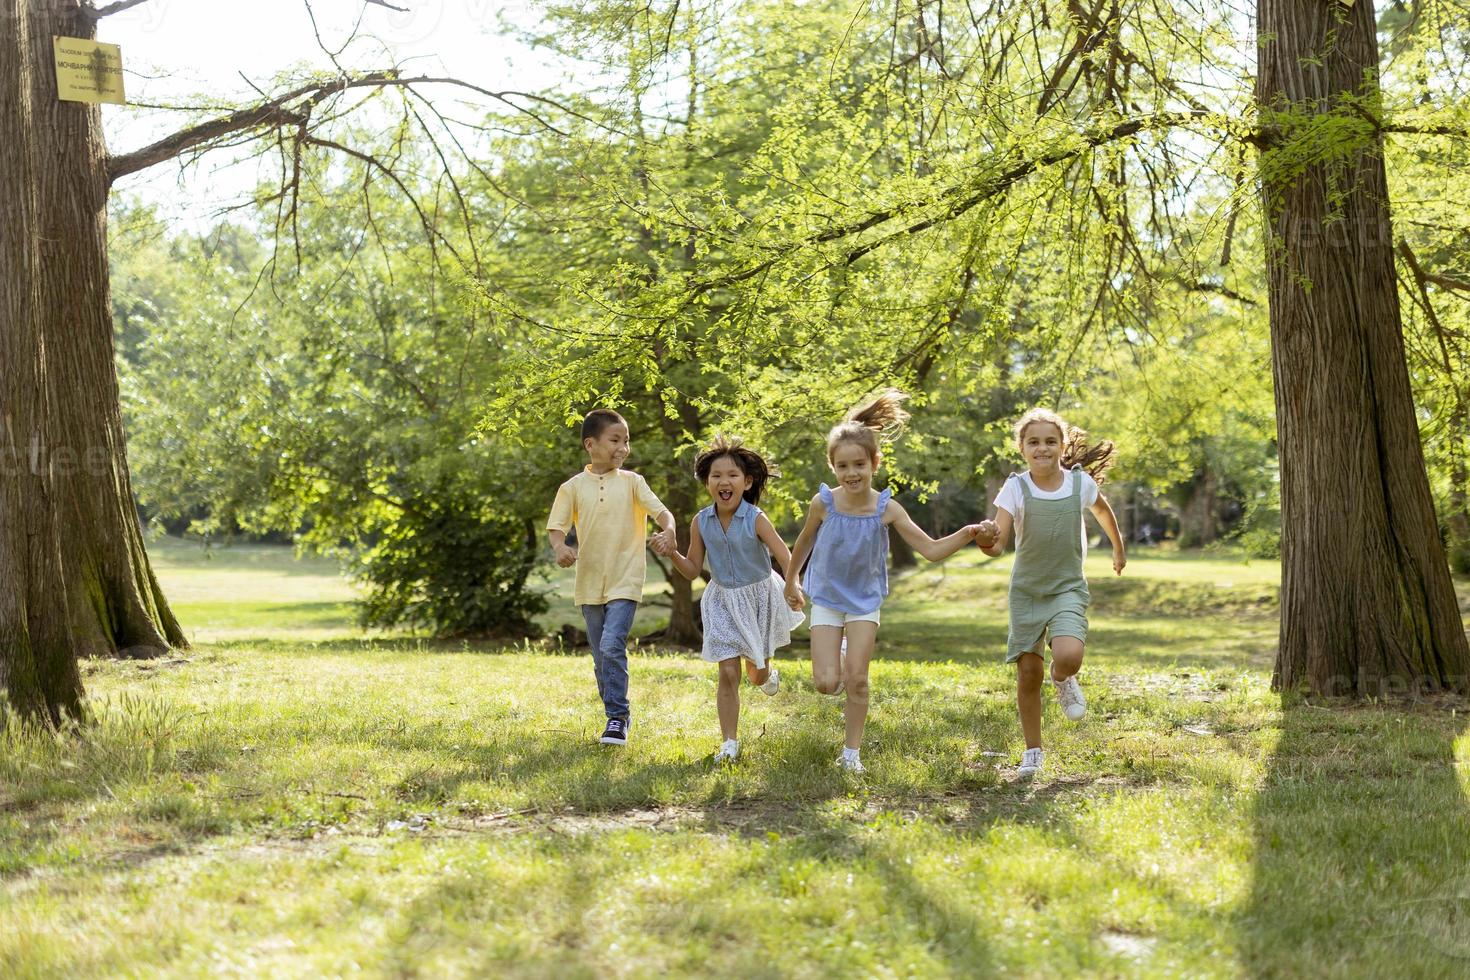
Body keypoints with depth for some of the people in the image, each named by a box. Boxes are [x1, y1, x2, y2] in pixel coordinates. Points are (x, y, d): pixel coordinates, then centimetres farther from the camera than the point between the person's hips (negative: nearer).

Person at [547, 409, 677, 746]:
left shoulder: (631, 482, 1)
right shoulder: (573, 487, 2)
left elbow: (660, 511, -6)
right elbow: (556, 526, -2)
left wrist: (668, 531, -29)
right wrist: (560, 547, -25)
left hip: (625, 581, -3)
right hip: (589, 582, 3)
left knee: (612, 645, -19)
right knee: (601, 657, 11)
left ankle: (617, 717, -11)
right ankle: (617, 715, 26)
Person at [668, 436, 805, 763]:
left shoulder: (755, 520, -20)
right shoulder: (701, 523, -9)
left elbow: (785, 558, -27)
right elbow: (692, 570, 1)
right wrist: (672, 553, -19)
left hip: (760, 597, -1)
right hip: (723, 601, 1)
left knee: (757, 674, 13)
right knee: (728, 673, -7)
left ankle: (769, 673, 52)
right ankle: (729, 742, 2)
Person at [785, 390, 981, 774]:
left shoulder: (887, 509, -19)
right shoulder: (824, 503, -19)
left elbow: (932, 550, -17)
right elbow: (805, 541, 1)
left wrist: (968, 534, -34)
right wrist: (790, 581, 15)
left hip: (865, 599, 0)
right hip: (826, 597, 0)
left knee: (857, 680, -3)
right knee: (826, 683, -8)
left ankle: (852, 752, 13)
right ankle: (836, 655, 29)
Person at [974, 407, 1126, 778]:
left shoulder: (1080, 482, -7)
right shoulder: (1016, 488, -11)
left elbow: (1103, 511, 17)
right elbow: (997, 545, -20)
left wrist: (1118, 550, 30)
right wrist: (986, 539, -44)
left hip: (1068, 587, 0)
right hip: (1026, 590, 0)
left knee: (1068, 657, -26)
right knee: (1028, 674, 1)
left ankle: (1064, 680, 12)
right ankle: (1033, 751, 19)